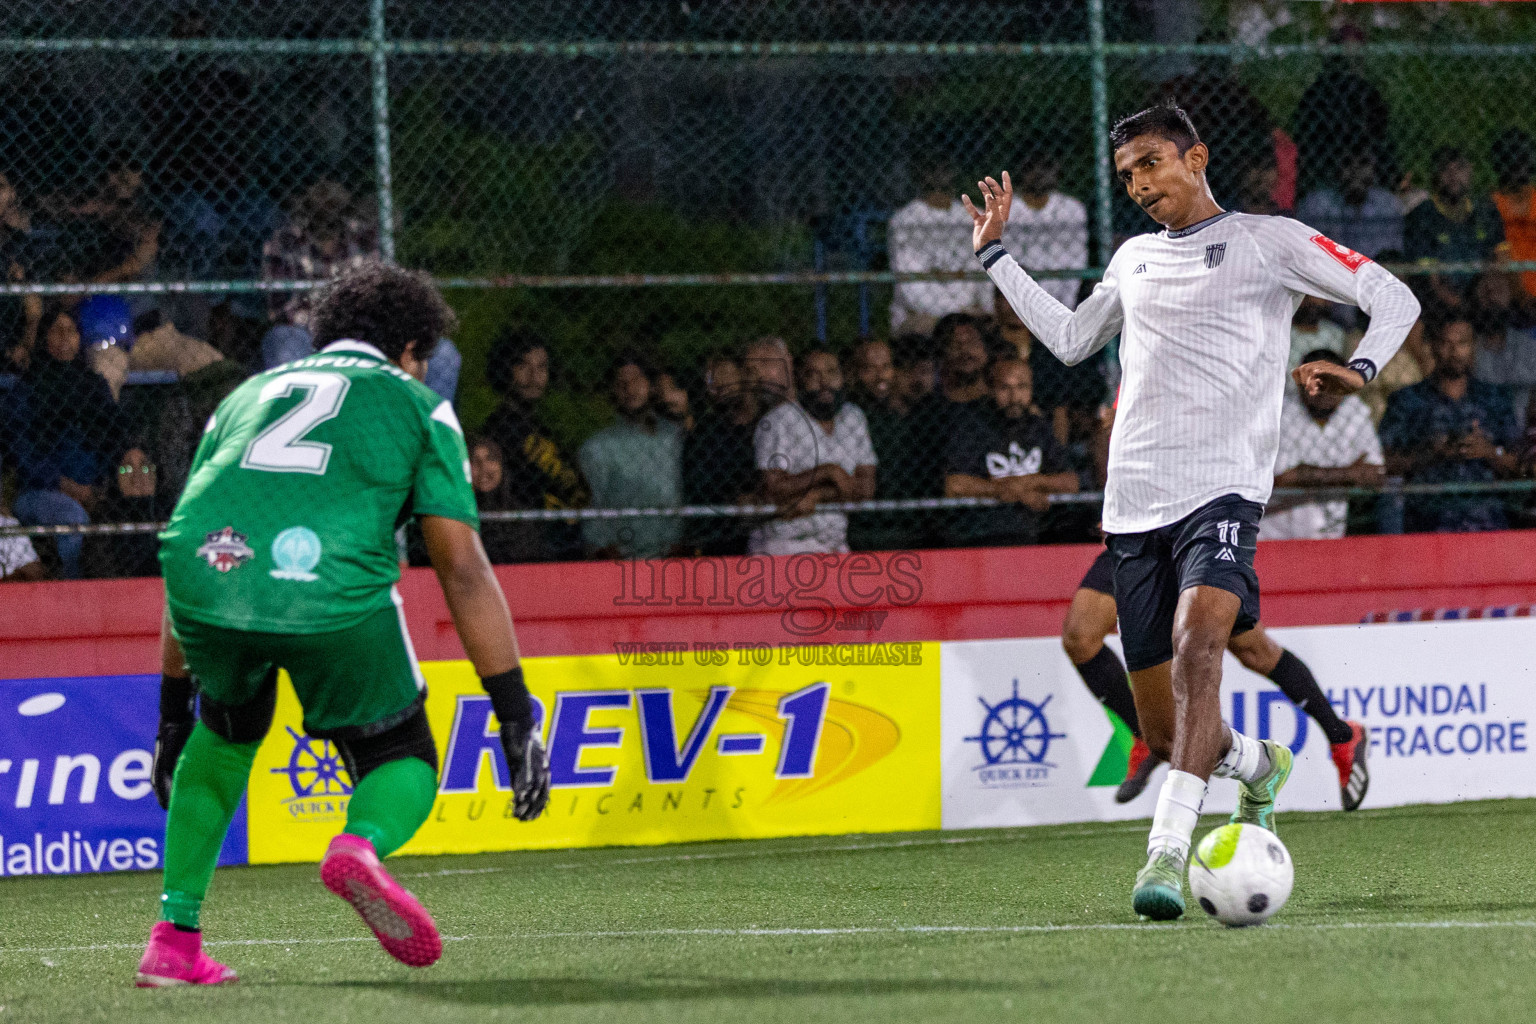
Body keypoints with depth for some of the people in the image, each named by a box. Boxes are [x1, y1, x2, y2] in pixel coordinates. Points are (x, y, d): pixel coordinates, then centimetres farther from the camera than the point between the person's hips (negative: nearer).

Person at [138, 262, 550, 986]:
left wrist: (174, 712, 43)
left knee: (228, 730, 35)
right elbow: (463, 571, 14)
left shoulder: (245, 396, 35)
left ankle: (174, 938, 26)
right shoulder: (417, 406, 23)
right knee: (403, 764, 18)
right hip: (334, 588, -4)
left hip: (207, 570, 4)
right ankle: (362, 844, -19)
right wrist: (515, 715, 15)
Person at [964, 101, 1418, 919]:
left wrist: (1360, 369, -17)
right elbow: (1068, 338, 37)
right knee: (1163, 730, 3)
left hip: (1220, 491, -6)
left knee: (1196, 645, -32)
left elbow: (1394, 298, 1)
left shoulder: (1269, 242, 5)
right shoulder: (1134, 259, 22)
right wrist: (994, 256, 35)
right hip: (1133, 506, 6)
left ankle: (1167, 852, -38)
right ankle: (1257, 765, 36)